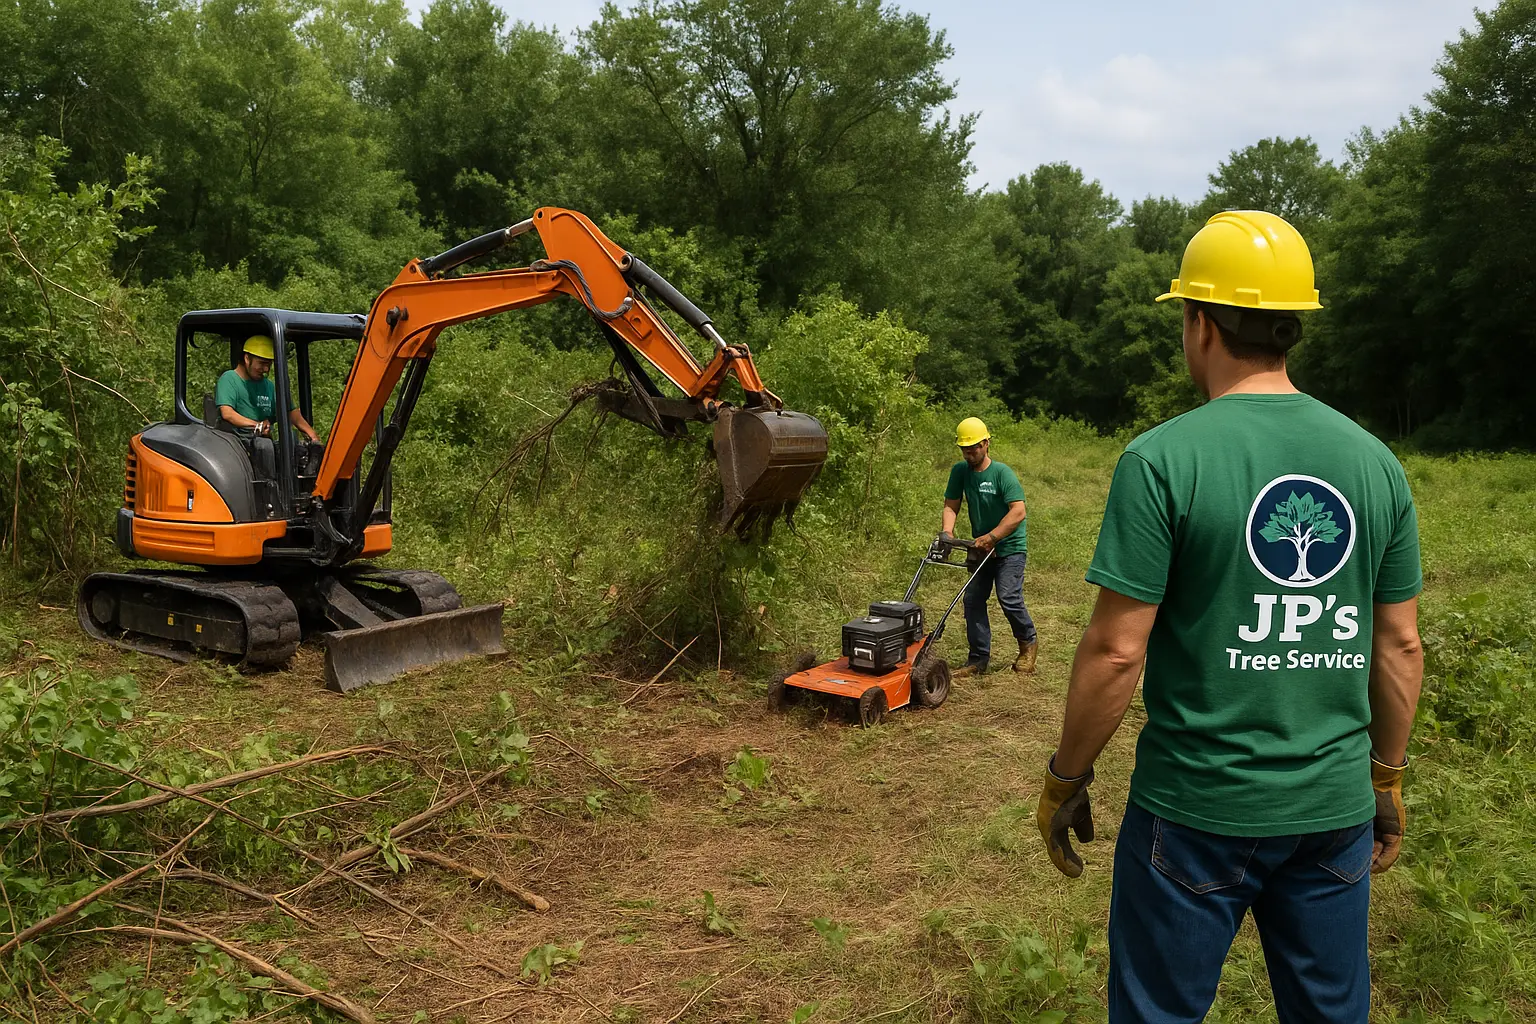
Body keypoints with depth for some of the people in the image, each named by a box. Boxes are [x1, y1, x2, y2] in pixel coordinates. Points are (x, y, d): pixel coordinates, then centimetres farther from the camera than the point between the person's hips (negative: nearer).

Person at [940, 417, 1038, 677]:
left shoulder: (1002, 473, -18)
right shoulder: (960, 471, -2)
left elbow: (1018, 512, -25)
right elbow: (951, 505, -1)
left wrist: (991, 537, -30)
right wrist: (946, 531, -20)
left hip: (1009, 547, -6)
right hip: (981, 548, 6)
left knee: (1009, 598, -13)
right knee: (973, 600, 2)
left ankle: (1028, 644, 13)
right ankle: (978, 659, 9)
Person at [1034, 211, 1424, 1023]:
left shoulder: (1163, 460, -16)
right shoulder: (1374, 462, 0)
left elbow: (1116, 651, -17)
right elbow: (1400, 645, 6)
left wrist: (1064, 781, -4)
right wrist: (1387, 779, 18)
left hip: (1198, 810, -5)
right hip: (1336, 806, 5)